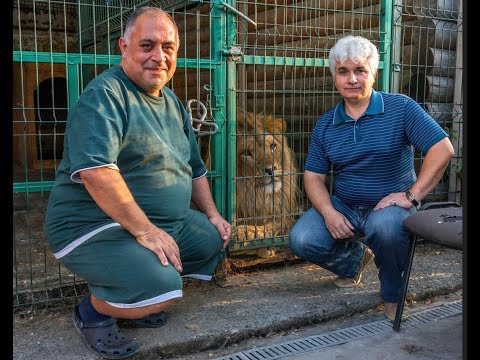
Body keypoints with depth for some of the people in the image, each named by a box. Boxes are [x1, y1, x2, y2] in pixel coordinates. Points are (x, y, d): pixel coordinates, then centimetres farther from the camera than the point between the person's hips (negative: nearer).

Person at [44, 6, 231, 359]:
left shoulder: (172, 102, 14)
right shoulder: (104, 95, -15)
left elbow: (194, 168, 24)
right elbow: (94, 170, -30)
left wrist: (212, 214, 15)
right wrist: (145, 230, -27)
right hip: (93, 225, -9)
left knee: (215, 239, 10)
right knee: (162, 288, -29)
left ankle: (137, 299, 12)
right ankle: (92, 311, 3)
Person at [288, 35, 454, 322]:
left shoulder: (400, 108, -6)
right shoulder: (326, 125, 6)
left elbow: (442, 149, -14)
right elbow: (314, 177, 4)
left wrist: (412, 195, -21)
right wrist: (328, 213, -16)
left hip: (389, 205, -4)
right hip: (343, 207, 4)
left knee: (385, 227, -39)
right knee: (302, 240, -19)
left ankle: (393, 294, -6)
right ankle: (356, 258, 15)